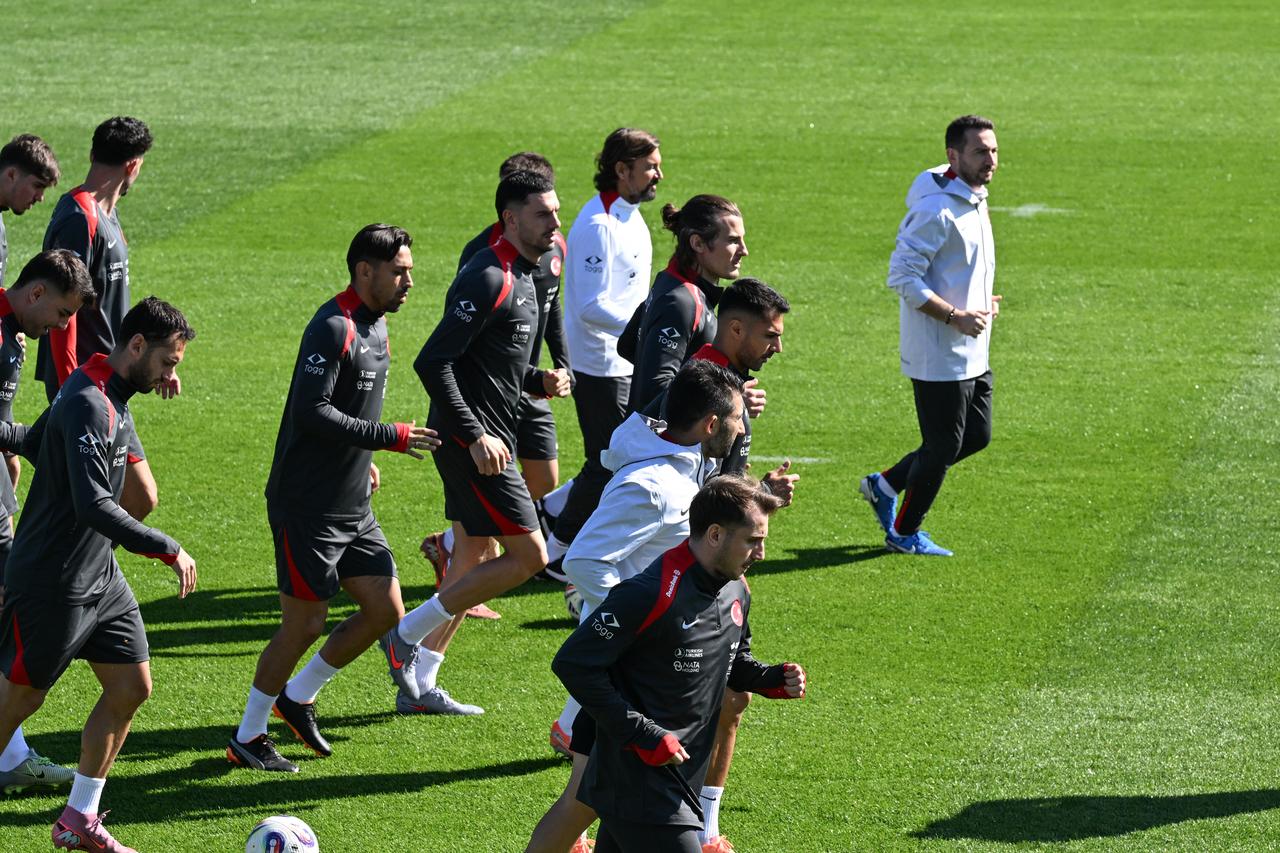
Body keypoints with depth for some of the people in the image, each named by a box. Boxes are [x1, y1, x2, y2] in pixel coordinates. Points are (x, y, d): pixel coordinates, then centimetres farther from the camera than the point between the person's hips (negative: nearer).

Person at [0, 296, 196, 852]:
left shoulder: (113, 399, 8)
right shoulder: (89, 405, -24)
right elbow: (94, 507, -31)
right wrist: (168, 550, -28)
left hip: (99, 577, 10)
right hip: (52, 585, -10)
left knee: (131, 688, 7)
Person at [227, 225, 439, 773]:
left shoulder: (375, 326, 12)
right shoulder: (333, 328, -18)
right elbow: (311, 411, -26)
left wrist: (363, 459, 13)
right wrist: (390, 437, -25)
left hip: (352, 507, 9)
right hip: (308, 507, -9)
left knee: (385, 609, 6)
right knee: (305, 624, -3)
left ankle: (297, 697, 22)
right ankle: (247, 738, 12)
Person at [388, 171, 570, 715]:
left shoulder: (521, 277, 13)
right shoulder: (488, 279, -18)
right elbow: (432, 362, -23)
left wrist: (539, 381, 5)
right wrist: (475, 436, -24)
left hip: (484, 437, 10)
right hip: (471, 440, -10)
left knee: (474, 557, 14)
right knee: (528, 555, -9)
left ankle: (420, 687, 20)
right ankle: (409, 634, -3)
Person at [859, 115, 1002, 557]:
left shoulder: (975, 201, 10)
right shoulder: (936, 210, -21)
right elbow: (902, 276, -23)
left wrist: (980, 301, 8)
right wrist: (955, 315, -24)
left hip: (972, 354, 10)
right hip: (939, 355, -10)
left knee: (977, 436, 16)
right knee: (942, 445, 0)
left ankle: (885, 486, 29)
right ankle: (904, 533, 19)